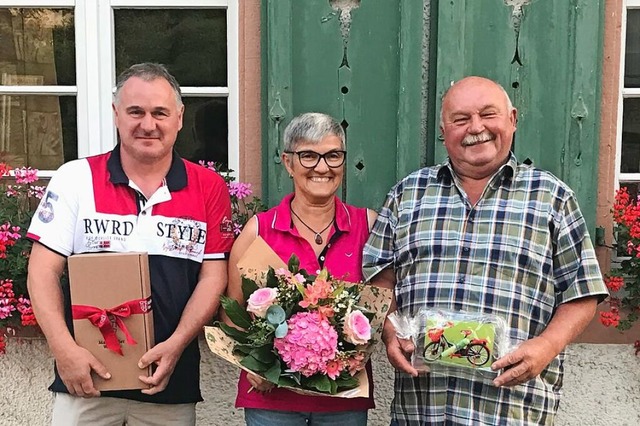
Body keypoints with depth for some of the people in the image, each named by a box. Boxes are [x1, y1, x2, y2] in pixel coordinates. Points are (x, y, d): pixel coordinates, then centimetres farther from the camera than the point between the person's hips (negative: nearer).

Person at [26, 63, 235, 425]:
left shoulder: (208, 188, 1)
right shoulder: (76, 179, 0)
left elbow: (213, 276, 0)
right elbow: (43, 271, -2)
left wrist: (176, 344, -12)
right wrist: (64, 349, -13)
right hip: (86, 375, 0)